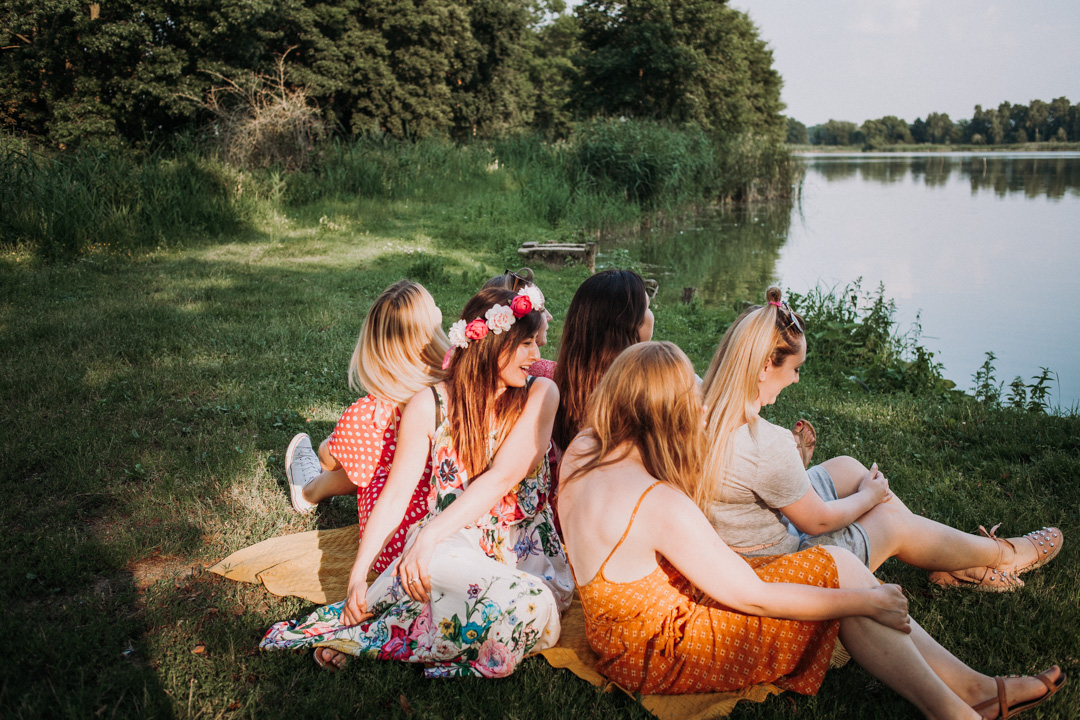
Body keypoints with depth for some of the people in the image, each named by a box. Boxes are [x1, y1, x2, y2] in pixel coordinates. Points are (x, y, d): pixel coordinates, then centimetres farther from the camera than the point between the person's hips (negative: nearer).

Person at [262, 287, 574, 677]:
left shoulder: (540, 393, -3)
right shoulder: (431, 405, -1)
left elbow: (502, 478, -15)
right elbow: (395, 495, -1)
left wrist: (430, 535, -23)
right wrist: (358, 573, -12)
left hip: (528, 555, 2)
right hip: (455, 546, -1)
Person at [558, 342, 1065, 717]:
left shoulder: (581, 449, -7)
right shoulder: (661, 505, -31)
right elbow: (754, 598, -23)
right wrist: (863, 601, -10)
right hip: (657, 655, -8)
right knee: (834, 570, -7)